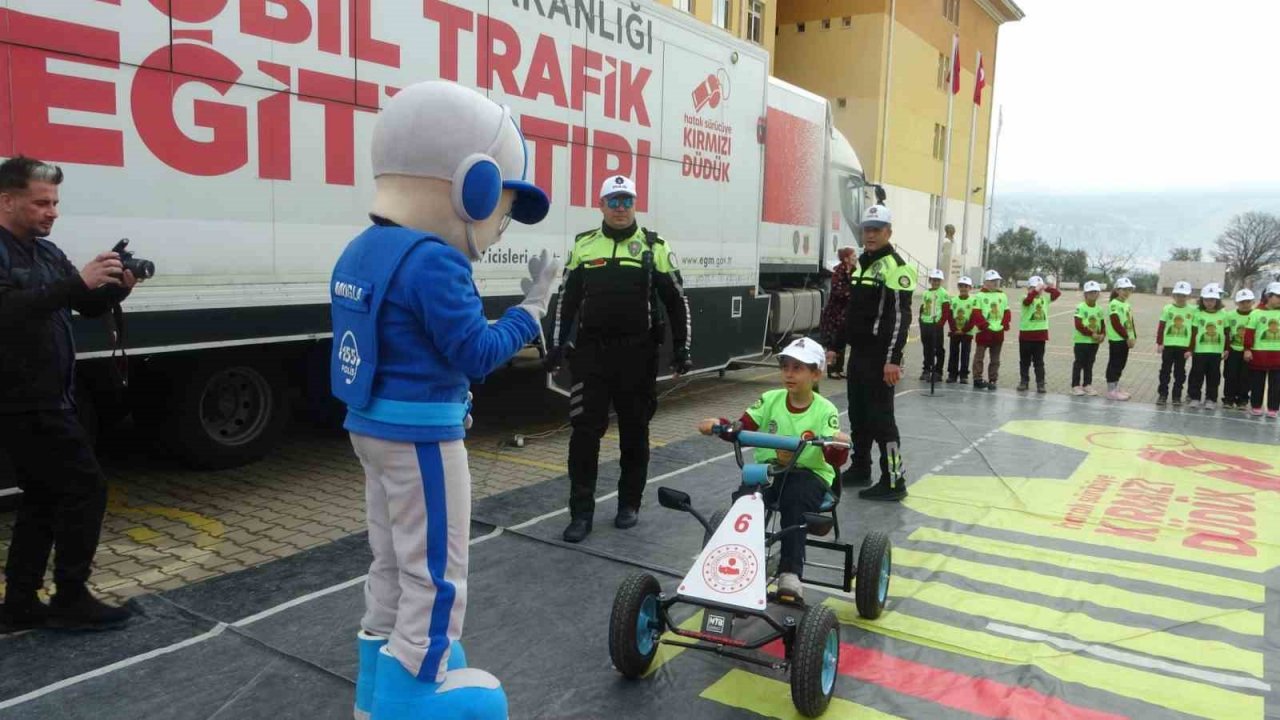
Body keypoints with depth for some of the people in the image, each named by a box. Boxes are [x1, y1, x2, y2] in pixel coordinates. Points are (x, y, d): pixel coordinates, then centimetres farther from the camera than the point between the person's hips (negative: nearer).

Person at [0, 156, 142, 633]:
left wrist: (117, 286, -7)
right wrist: (78, 281, -34)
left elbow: (89, 307, 14)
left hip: (44, 399, 9)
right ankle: (70, 600, 5)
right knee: (85, 488, -6)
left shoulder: (45, 251, 14)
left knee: (43, 498, 13)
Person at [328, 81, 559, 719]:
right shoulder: (433, 262, -22)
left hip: (371, 425, 10)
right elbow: (478, 354, -20)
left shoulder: (361, 251, 7)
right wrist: (533, 307, -8)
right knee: (435, 575, 4)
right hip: (421, 434, -10)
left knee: (392, 563, 22)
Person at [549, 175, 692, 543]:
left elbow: (676, 300, 4)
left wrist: (681, 347, 0)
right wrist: (560, 343, 9)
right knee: (585, 430, -2)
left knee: (634, 431, 9)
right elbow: (568, 298, 14)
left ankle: (629, 503, 24)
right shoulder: (583, 245, 8)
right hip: (590, 351, 1)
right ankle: (581, 511, 6)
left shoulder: (654, 246, 3)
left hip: (637, 354, -1)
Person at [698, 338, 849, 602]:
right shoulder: (770, 400, 3)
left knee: (794, 498, -34)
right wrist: (719, 424, -25)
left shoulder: (825, 411, -4)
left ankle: (790, 572, -29)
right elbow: (741, 429, -4)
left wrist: (839, 447, -39)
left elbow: (834, 460, -15)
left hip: (809, 474, -2)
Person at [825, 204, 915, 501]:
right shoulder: (862, 265, 17)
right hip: (858, 352, 9)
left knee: (880, 417, -8)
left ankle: (894, 481, -2)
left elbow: (900, 316, -19)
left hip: (880, 356, -9)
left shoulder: (895, 267, -12)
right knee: (858, 413, 15)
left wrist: (893, 359, -25)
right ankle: (860, 468, 28)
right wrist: (836, 346, 22)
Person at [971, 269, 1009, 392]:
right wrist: (985, 325, -17)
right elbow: (977, 314, -9)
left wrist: (1004, 325, -5)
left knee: (995, 359, 8)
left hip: (998, 332, 4)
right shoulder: (980, 296, -3)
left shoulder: (1003, 296, 11)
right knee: (979, 356, 1)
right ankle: (977, 379, 6)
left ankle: (993, 380, 14)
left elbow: (1007, 313, 10)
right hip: (984, 332, -4)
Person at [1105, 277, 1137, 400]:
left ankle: (1116, 388, 22)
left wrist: (1133, 336, 7)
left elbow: (1131, 322, 17)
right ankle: (1111, 390, 0)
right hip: (1117, 339, -9)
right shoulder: (1114, 304, -14)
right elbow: (1116, 323, -20)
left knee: (1121, 364, 13)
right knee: (1114, 364, -4)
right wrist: (1127, 337, -18)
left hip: (1125, 339, 9)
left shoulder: (1127, 305, 14)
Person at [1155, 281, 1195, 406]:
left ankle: (1177, 396, 16)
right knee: (1165, 370, 5)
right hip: (1168, 345, 0)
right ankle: (1162, 394, 12)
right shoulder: (1167, 309, -1)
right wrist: (1159, 343, -6)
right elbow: (1161, 327, 0)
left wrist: (1190, 348, -2)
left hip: (1183, 346, 0)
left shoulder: (1192, 310, 0)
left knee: (1180, 372, 8)